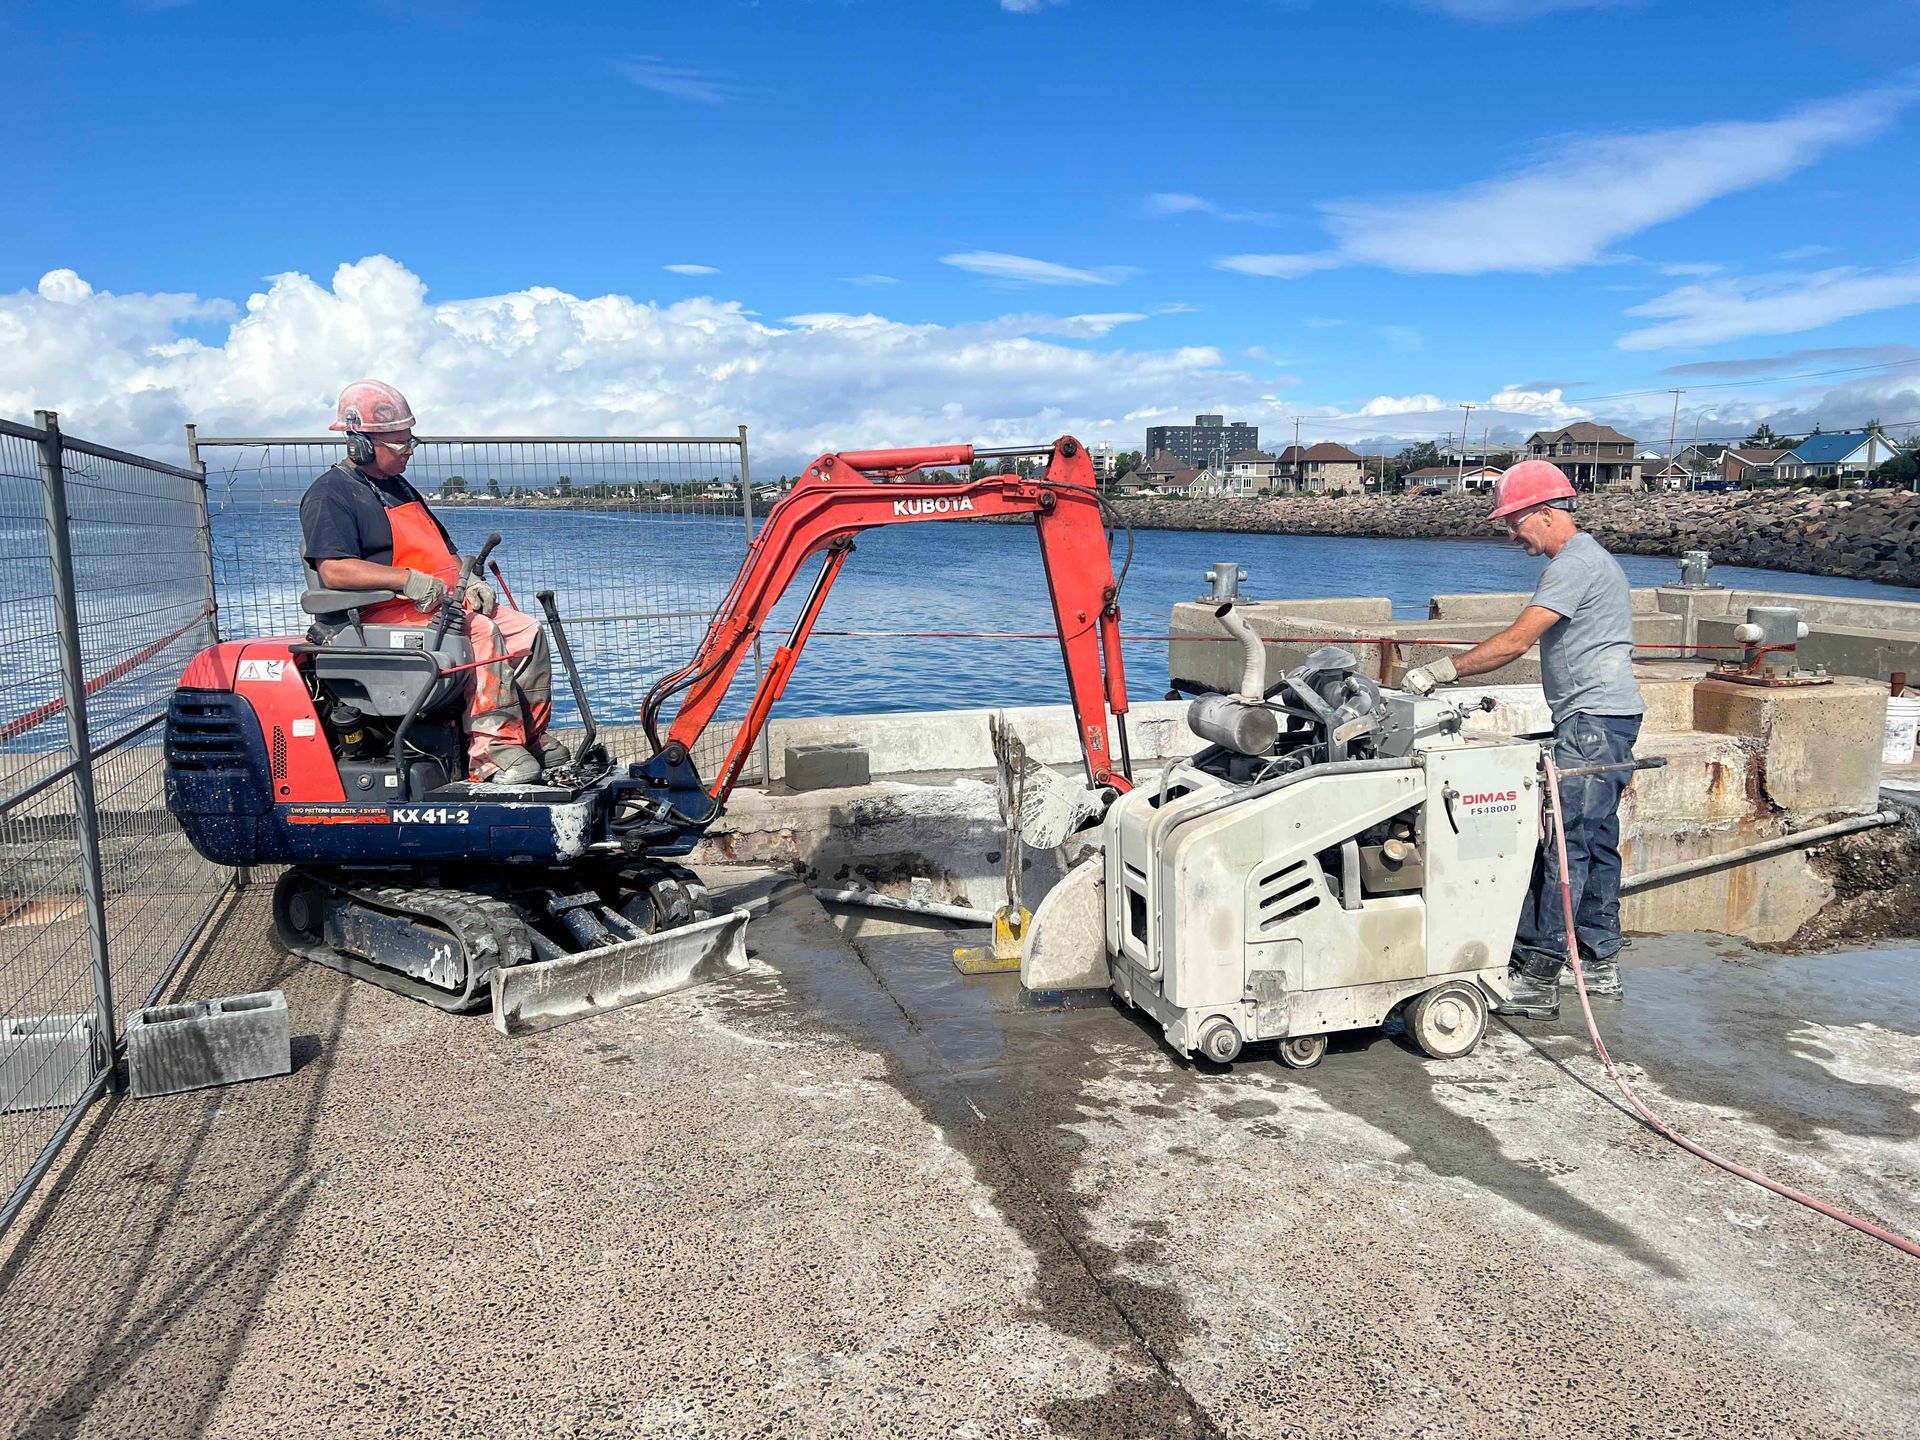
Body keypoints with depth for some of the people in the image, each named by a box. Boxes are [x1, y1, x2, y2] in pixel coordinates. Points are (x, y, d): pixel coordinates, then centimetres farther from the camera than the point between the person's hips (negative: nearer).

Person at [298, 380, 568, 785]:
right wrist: (408, 580, -27)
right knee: (482, 633, -32)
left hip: (444, 600, 9)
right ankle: (492, 747, -35)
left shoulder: (399, 488, 24)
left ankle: (534, 738, -6)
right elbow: (333, 571, -20)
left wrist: (469, 580, 7)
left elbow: (442, 549, 28)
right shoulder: (329, 496, -6)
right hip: (387, 613, -9)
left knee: (528, 631, -7)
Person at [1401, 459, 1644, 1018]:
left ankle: (1537, 979, -11)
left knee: (1562, 842, -12)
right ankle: (1601, 965, 22)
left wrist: (1442, 670, -18)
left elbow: (1517, 640, -21)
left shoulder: (1576, 563, -14)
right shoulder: (1586, 558, 20)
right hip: (1601, 720, 11)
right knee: (1596, 840, 14)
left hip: (1594, 721, -11)